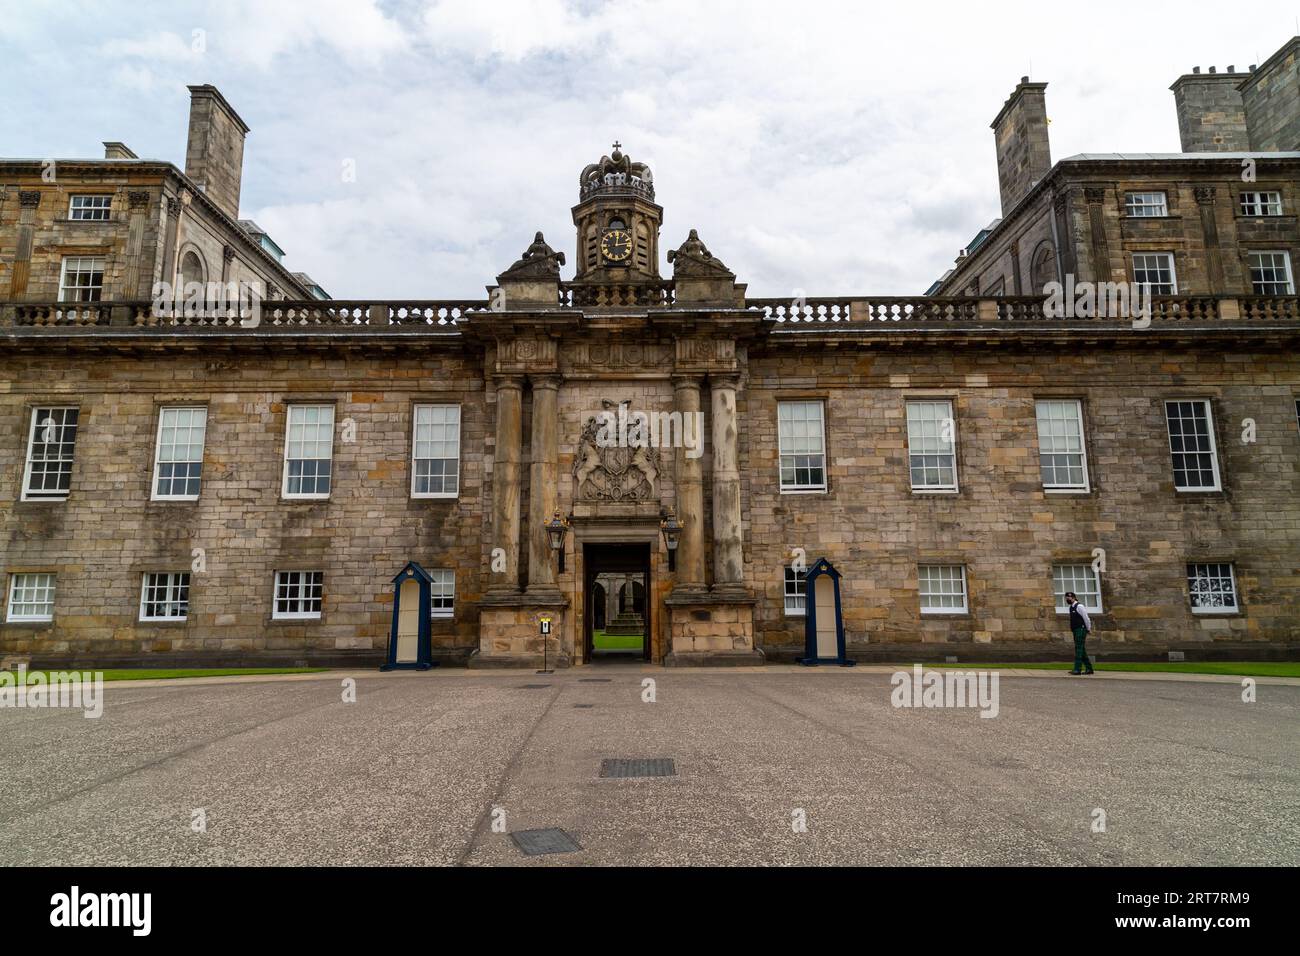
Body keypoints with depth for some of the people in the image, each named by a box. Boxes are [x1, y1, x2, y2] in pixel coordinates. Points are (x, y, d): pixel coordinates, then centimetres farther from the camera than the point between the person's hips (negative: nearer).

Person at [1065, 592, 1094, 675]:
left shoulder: (1079, 606, -12)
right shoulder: (1071, 607, 14)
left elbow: (1086, 619, -11)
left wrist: (1088, 630, -3)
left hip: (1081, 630, -9)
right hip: (1076, 631, 9)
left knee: (1079, 649, -11)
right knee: (1081, 650, 11)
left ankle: (1077, 669, -13)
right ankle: (1089, 669, 18)